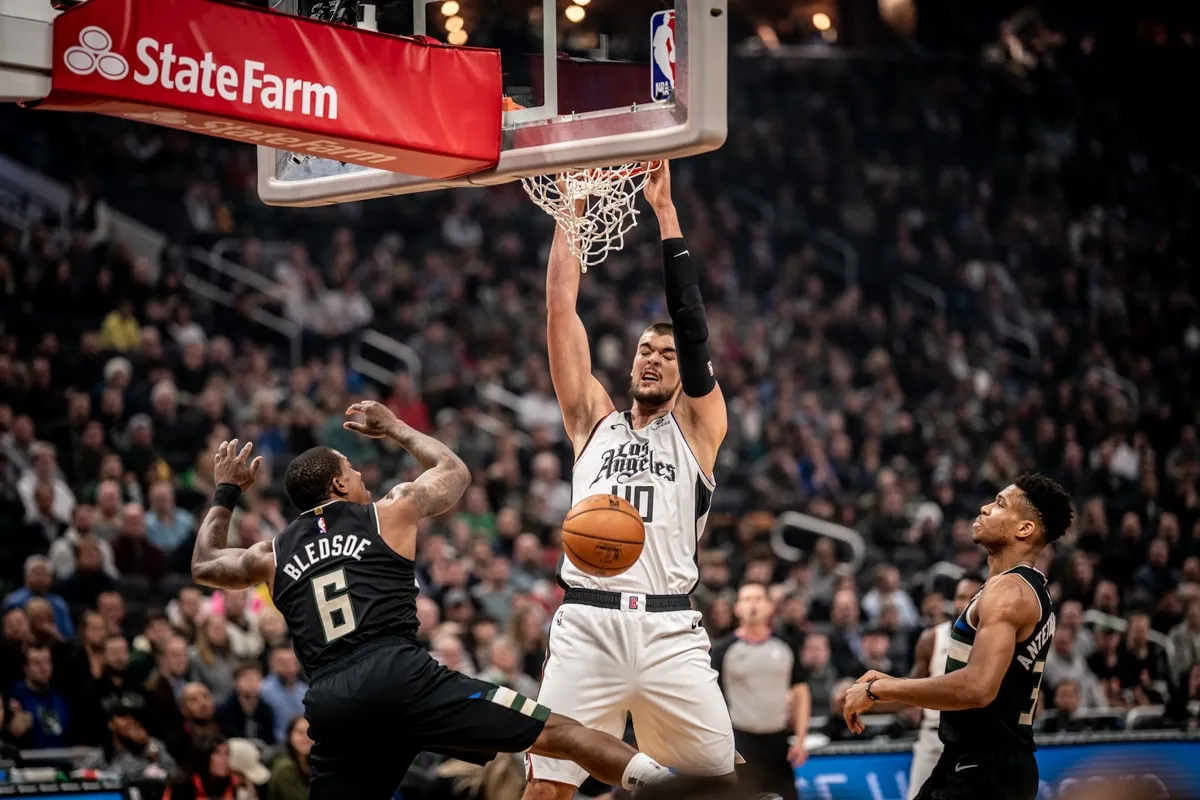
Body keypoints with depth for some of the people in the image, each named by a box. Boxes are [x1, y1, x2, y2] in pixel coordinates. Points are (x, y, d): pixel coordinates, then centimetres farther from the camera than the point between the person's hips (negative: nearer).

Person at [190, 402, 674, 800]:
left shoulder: (273, 556, 22)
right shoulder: (389, 513, 16)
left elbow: (204, 566, 41)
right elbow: (454, 470, 35)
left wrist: (225, 494, 53)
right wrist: (395, 429, 49)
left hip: (331, 702, 3)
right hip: (401, 675, -3)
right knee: (555, 732, -3)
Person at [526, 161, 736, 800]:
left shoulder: (696, 429, 13)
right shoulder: (594, 422, 18)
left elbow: (691, 322, 3)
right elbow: (561, 313, 13)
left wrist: (664, 211, -1)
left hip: (669, 630, -1)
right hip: (587, 625, 1)